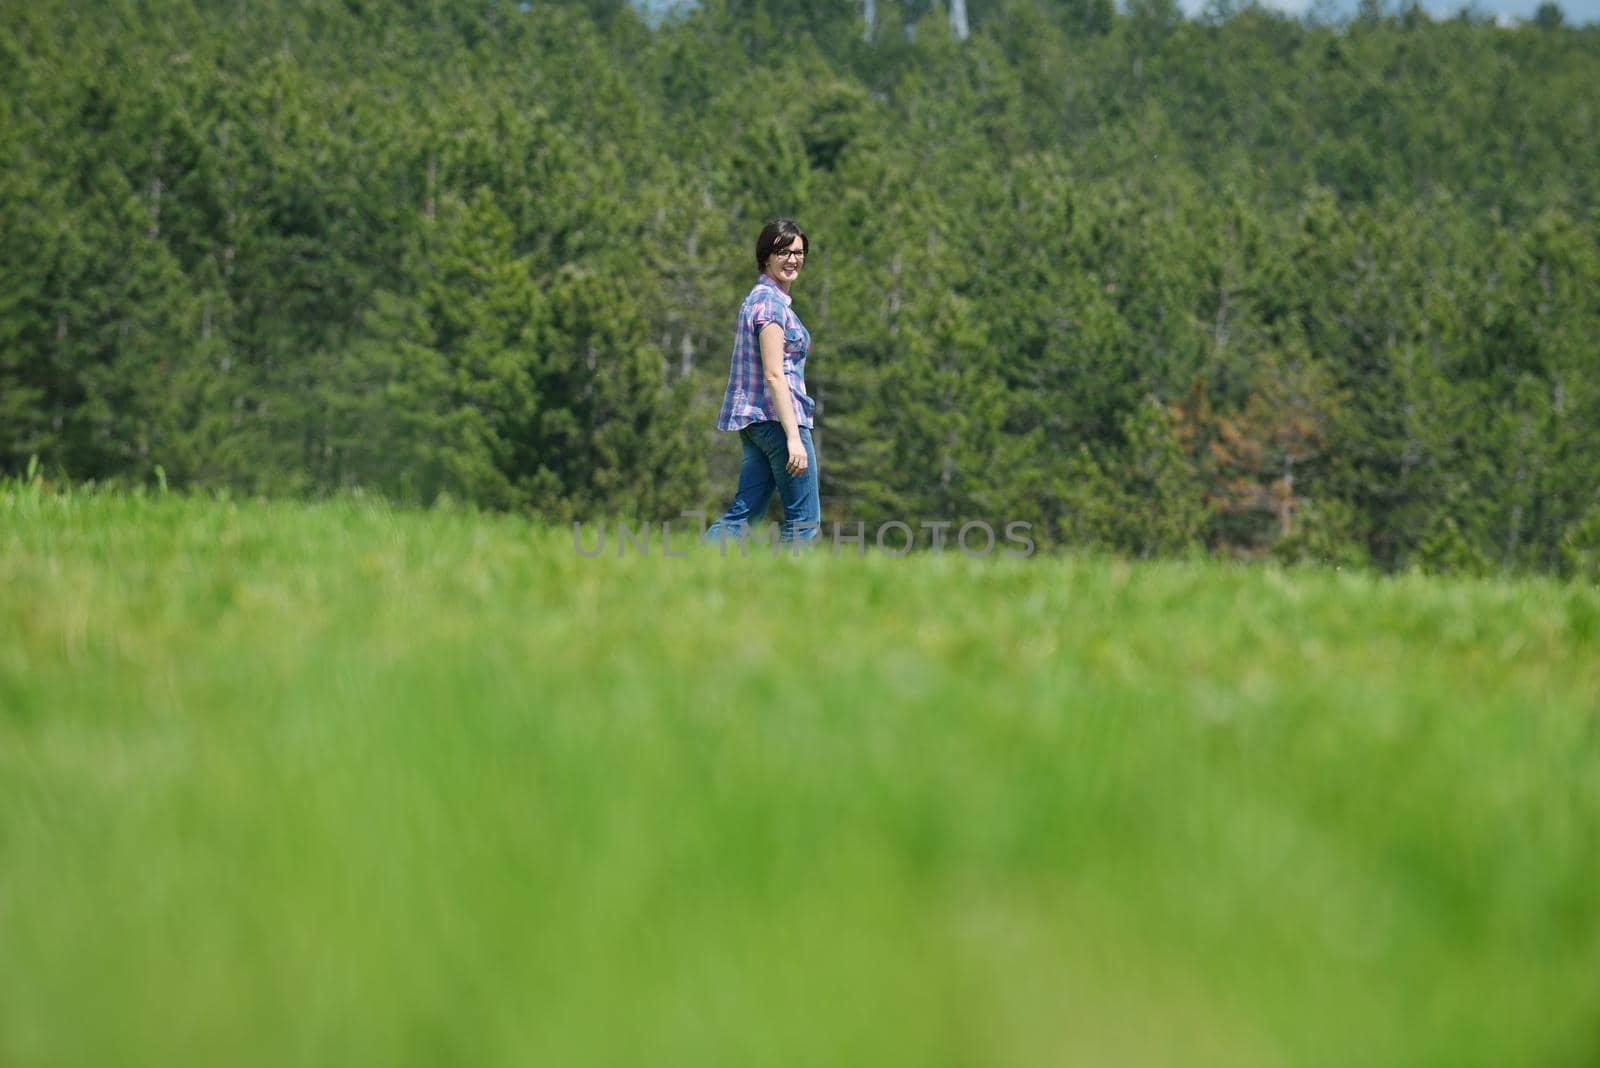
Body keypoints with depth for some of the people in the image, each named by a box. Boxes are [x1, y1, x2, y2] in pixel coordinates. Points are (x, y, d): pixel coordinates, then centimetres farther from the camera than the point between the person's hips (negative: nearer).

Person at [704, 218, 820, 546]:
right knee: (805, 520, -2)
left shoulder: (756, 297, 17)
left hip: (754, 421, 10)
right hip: (777, 419, -10)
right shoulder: (771, 302, -12)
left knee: (742, 515, 6)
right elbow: (774, 375, -18)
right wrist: (794, 436, -22)